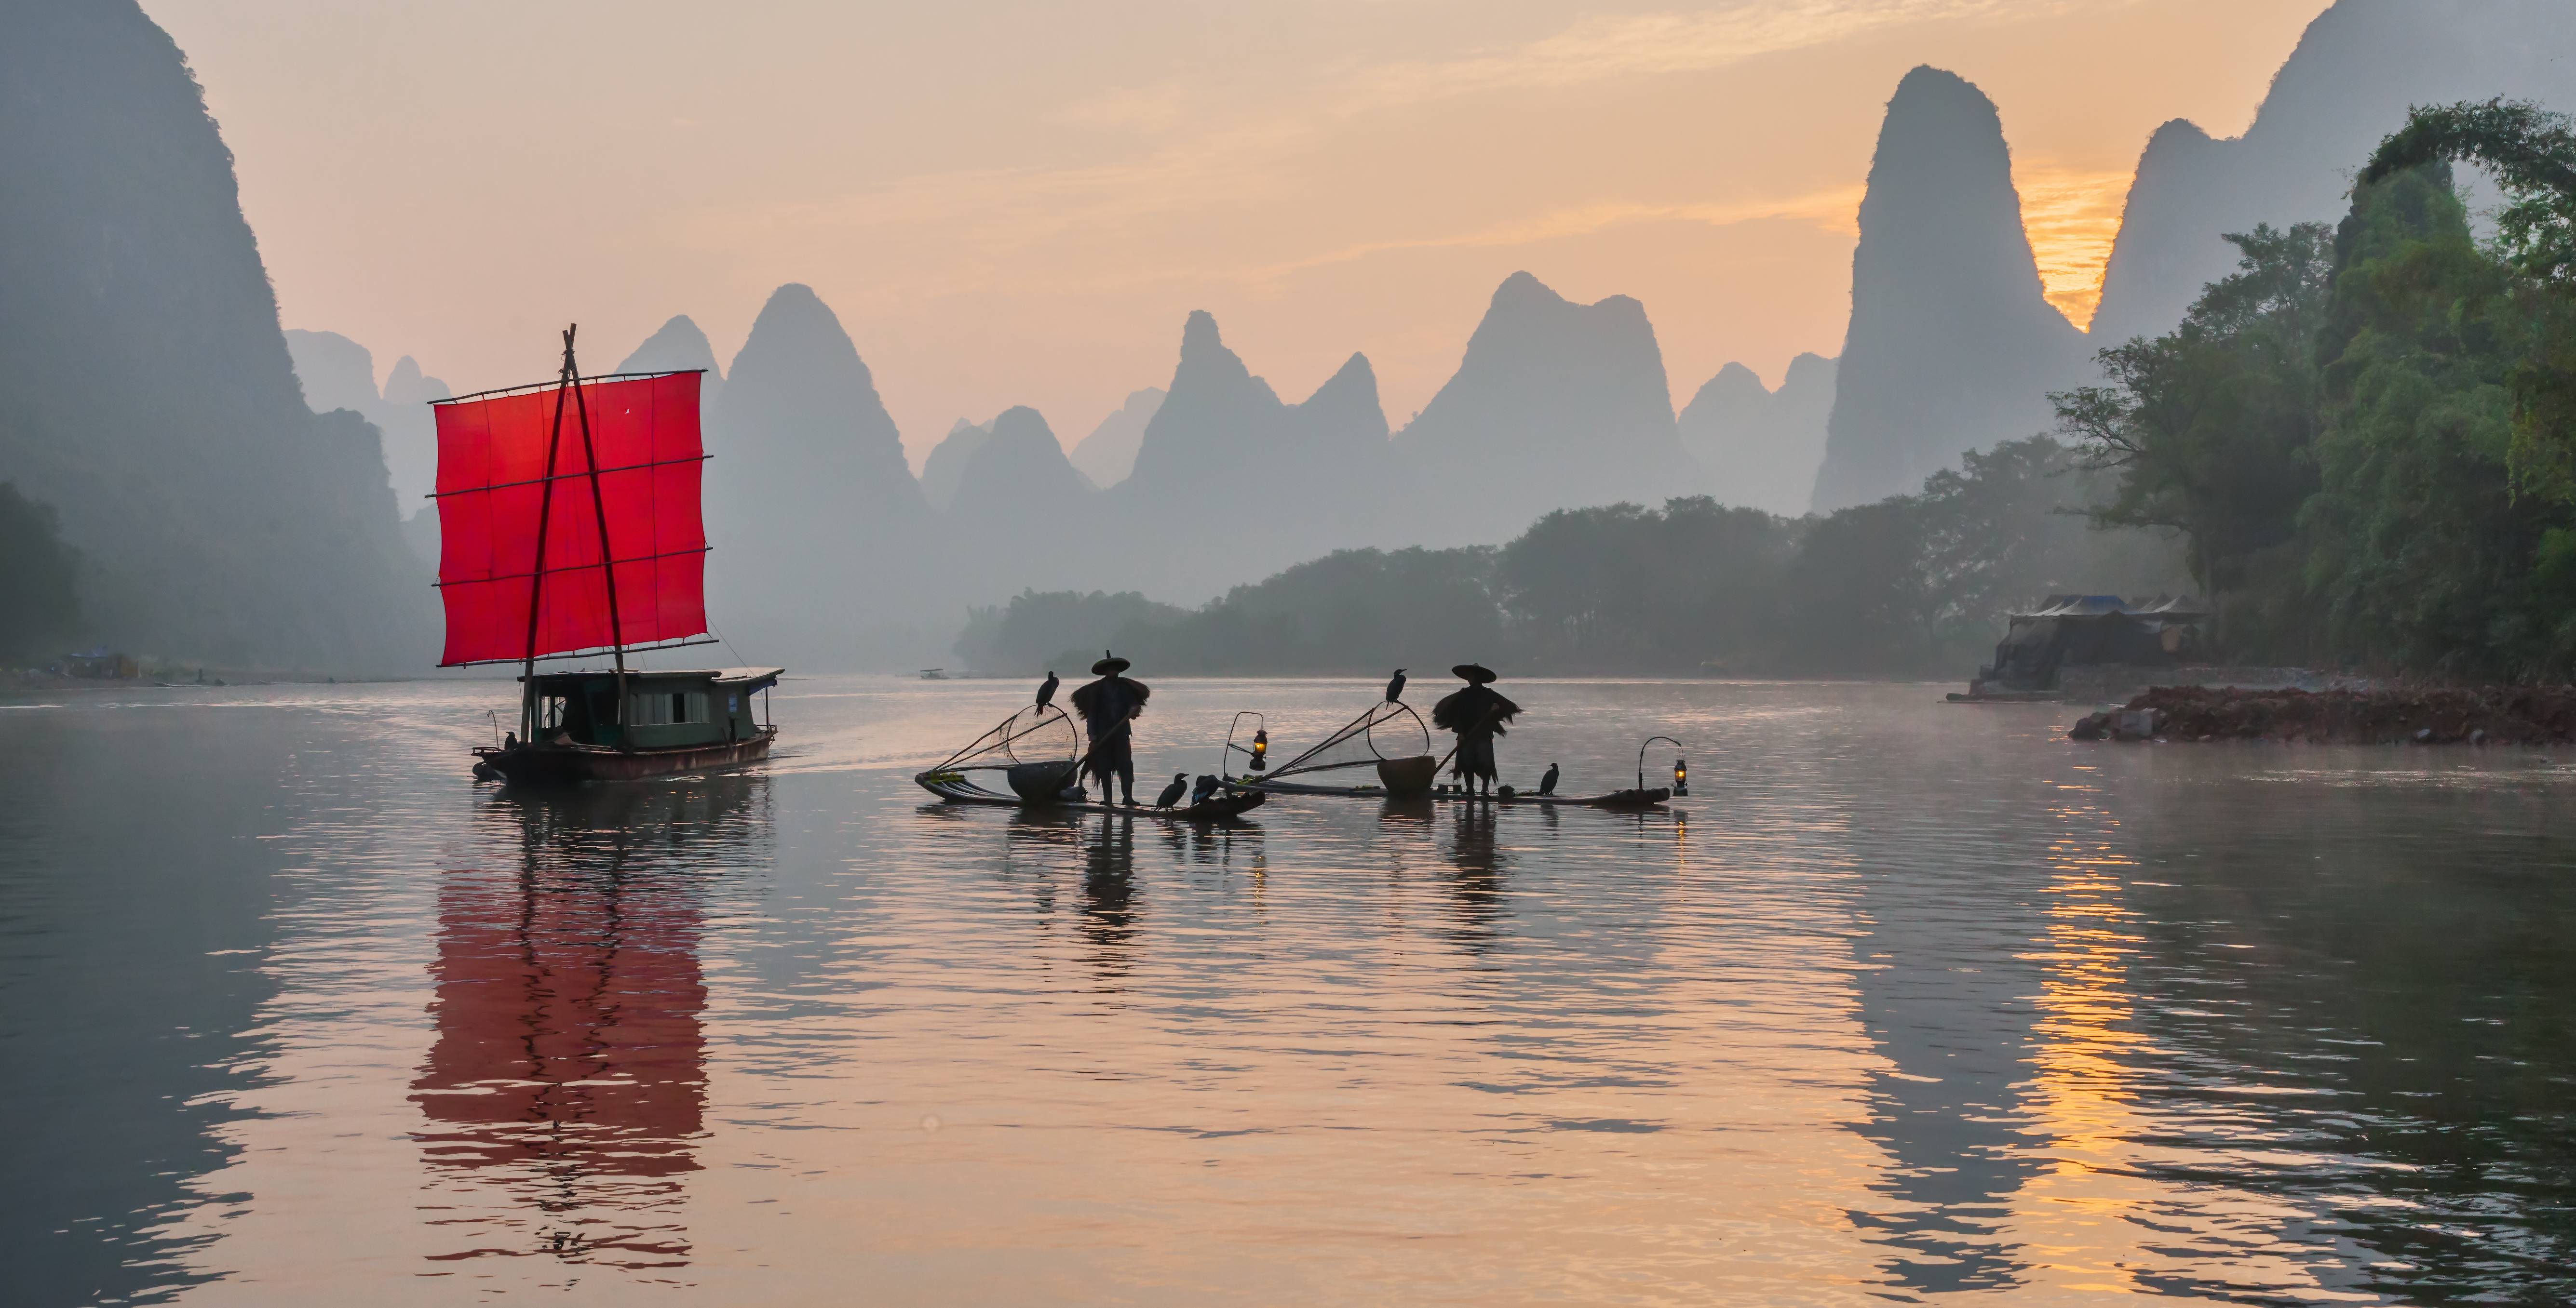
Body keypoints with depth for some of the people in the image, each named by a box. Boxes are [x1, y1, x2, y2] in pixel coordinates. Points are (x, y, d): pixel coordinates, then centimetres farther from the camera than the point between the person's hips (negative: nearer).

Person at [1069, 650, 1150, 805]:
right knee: (1104, 768, 0)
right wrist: (1093, 736, -9)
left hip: (1121, 733, 1)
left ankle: (1128, 797, -12)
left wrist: (1134, 710, -18)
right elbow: (1092, 713, -1)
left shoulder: (1125, 687, 9)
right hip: (1103, 733, -1)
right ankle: (1107, 798, 6)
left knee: (1126, 766, -8)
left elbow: (1133, 704, 8)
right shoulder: (1097, 689, 1)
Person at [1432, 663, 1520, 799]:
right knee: (1467, 763, -1)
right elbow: (1458, 715, 5)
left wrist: (1496, 709, -21)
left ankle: (1485, 788, -4)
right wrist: (1460, 733, -6)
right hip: (1466, 735, 2)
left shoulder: (1489, 695, 5)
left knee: (1485, 763, -9)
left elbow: (1505, 707, 2)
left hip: (1484, 735, -2)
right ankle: (1470, 789, 8)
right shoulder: (1463, 696, 10)